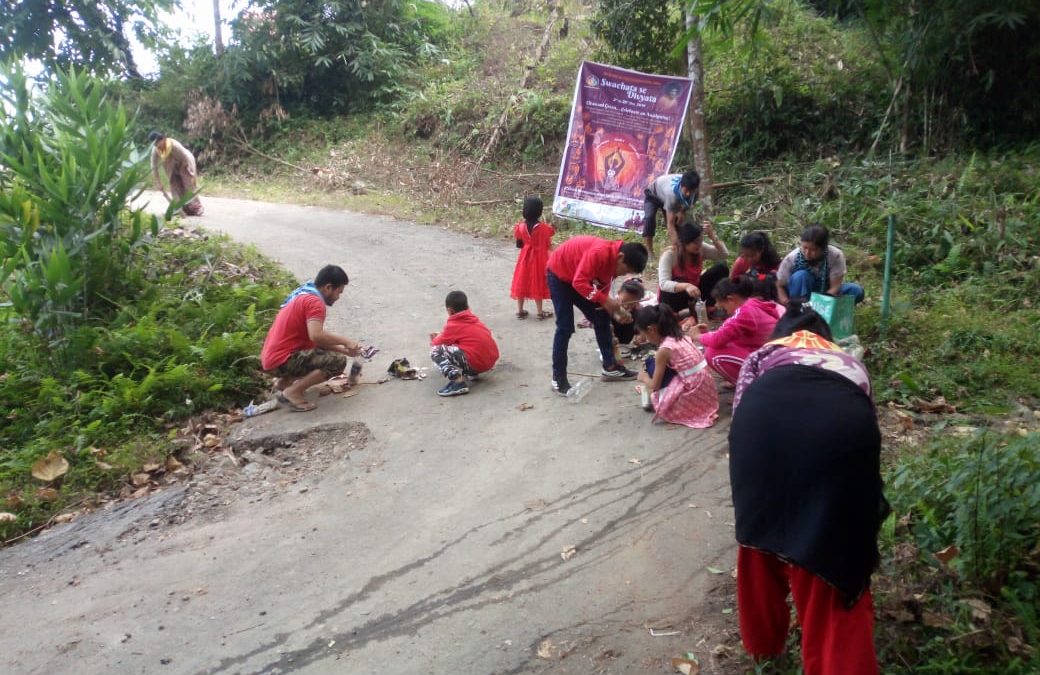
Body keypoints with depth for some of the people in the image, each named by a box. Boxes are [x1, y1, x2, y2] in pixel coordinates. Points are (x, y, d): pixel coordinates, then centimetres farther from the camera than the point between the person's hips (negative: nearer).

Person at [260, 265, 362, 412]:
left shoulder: (303, 295, 18)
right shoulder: (315, 301, -13)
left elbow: (317, 337, 22)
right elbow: (317, 336, -28)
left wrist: (344, 350, 15)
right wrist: (345, 341, -13)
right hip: (282, 361, -10)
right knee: (338, 361, -16)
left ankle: (284, 382, 15)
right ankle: (293, 392, -15)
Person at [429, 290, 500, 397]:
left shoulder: (453, 325, -3)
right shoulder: (473, 319, 17)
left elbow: (436, 344, 2)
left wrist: (434, 339, 25)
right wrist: (442, 336, 34)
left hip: (476, 363, -9)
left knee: (435, 351, -9)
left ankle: (458, 382, -23)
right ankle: (472, 372, 19)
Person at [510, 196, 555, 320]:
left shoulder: (521, 227, -10)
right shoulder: (544, 227, -16)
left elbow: (519, 244, -1)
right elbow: (548, 245, -8)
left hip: (525, 258, 2)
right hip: (539, 259, -2)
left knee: (522, 282, 12)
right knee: (537, 283, 7)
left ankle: (520, 310, 18)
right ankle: (540, 311, 13)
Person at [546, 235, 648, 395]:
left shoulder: (613, 259, -7)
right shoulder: (600, 253, -35)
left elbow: (602, 287, 1)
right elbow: (579, 283, -36)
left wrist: (612, 307, -13)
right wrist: (605, 300, -36)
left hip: (580, 278, 9)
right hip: (559, 274, -9)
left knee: (602, 319, 7)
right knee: (565, 327, -13)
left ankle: (610, 366, 18)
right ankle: (558, 378, -4)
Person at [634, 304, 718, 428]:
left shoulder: (664, 350, -13)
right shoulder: (681, 337, 8)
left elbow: (655, 386, -6)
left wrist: (644, 378, 15)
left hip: (694, 393, -8)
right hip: (705, 386, 8)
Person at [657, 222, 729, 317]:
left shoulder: (701, 249, -9)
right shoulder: (669, 254, -26)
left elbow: (724, 254, -12)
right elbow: (663, 284, -36)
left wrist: (713, 236, -25)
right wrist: (686, 286, -54)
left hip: (693, 291, 6)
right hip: (672, 295, -6)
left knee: (721, 268, -10)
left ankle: (709, 308, -8)